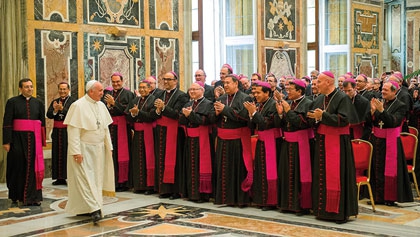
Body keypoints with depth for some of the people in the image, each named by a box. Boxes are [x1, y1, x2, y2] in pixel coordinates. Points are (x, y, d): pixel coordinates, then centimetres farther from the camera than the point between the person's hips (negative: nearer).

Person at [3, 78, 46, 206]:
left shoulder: (38, 103, 9)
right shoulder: (12, 102, 0)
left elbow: (42, 123, 10)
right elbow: (7, 123, -4)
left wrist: (42, 141, 5)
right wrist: (7, 141, -10)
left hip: (34, 139, 2)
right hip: (17, 138, -2)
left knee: (33, 167, 1)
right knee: (18, 167, 4)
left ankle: (32, 197, 6)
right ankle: (15, 197, 17)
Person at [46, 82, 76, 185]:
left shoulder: (73, 101, -2)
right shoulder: (54, 102, 13)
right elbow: (48, 115, 2)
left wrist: (62, 109, -27)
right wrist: (55, 110, -17)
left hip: (68, 131, -5)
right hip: (57, 131, 5)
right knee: (58, 154, 7)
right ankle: (60, 178, 14)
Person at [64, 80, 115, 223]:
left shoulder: (101, 106, 8)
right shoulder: (78, 106, -12)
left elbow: (105, 128, 14)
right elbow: (73, 130, -15)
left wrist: (109, 147, 10)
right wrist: (76, 152, -20)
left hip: (98, 149, 7)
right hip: (83, 149, -7)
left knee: (96, 178, 8)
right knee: (86, 178, -8)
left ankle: (83, 208, 18)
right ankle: (94, 209, -13)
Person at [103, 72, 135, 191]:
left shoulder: (128, 94, 1)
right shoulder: (107, 93, 17)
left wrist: (114, 103, -11)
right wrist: (107, 104, -8)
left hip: (122, 126, -4)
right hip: (110, 126, 4)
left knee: (122, 154, -3)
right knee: (111, 154, 1)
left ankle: (123, 182, 2)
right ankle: (112, 181, 7)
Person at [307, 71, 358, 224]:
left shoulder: (342, 98, -8)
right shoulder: (319, 99, 12)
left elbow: (344, 119, -18)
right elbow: (314, 119, 13)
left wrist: (323, 116, -20)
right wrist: (314, 118, -11)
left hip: (337, 142, -7)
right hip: (321, 141, 7)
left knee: (336, 176, -6)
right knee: (322, 175, 8)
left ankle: (340, 211, 2)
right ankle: (323, 209, 16)